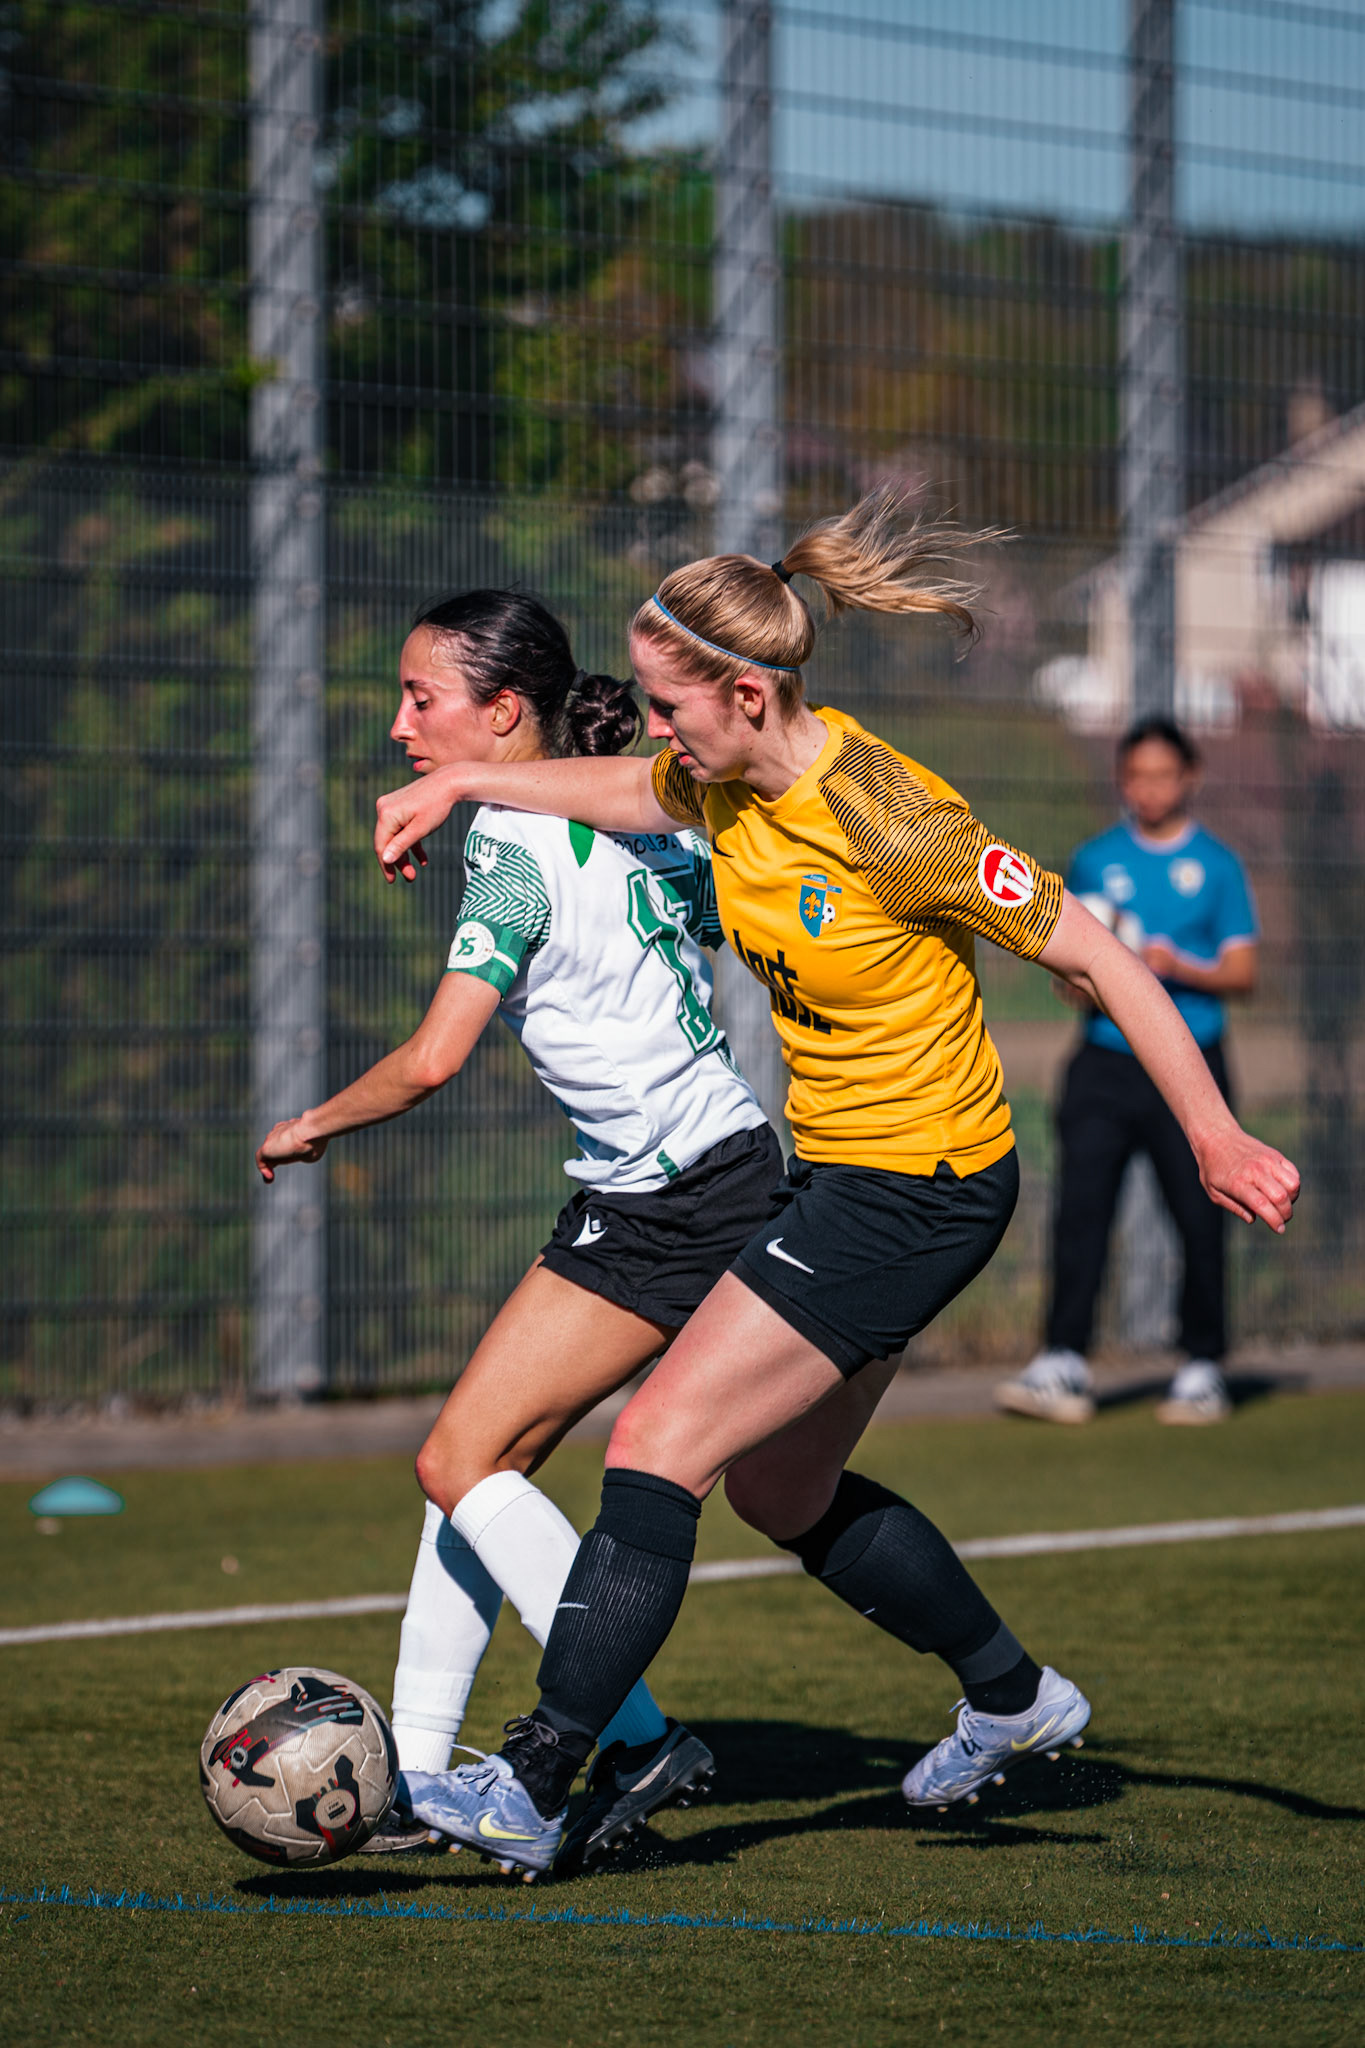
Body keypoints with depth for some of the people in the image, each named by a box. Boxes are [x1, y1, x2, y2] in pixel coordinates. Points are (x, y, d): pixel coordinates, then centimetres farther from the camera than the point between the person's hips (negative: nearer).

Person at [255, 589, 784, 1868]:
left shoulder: (516, 847, -15)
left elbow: (433, 1058, -20)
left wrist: (312, 1126, -5)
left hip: (671, 1207, -9)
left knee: (463, 1462, -7)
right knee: (478, 1461, 8)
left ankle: (636, 1741, -8)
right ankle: (415, 1774, 9)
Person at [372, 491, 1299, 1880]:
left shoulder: (890, 824, -25)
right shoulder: (729, 784, -2)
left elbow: (1092, 956, -19)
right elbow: (623, 793, 23)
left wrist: (1214, 1139, -17)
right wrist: (456, 783, 14)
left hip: (917, 1191, -9)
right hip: (835, 1170, 9)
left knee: (657, 1444, -12)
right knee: (776, 1487, 20)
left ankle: (531, 1788, -9)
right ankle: (1013, 1698, 38)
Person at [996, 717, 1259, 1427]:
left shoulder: (1216, 864, 5)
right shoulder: (1093, 861, 12)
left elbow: (1242, 971, 3)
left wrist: (1180, 968, -15)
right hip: (1105, 1063, 1)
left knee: (1199, 1219, 0)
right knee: (1079, 1210, -9)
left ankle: (1202, 1369, 11)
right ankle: (1063, 1366, -11)